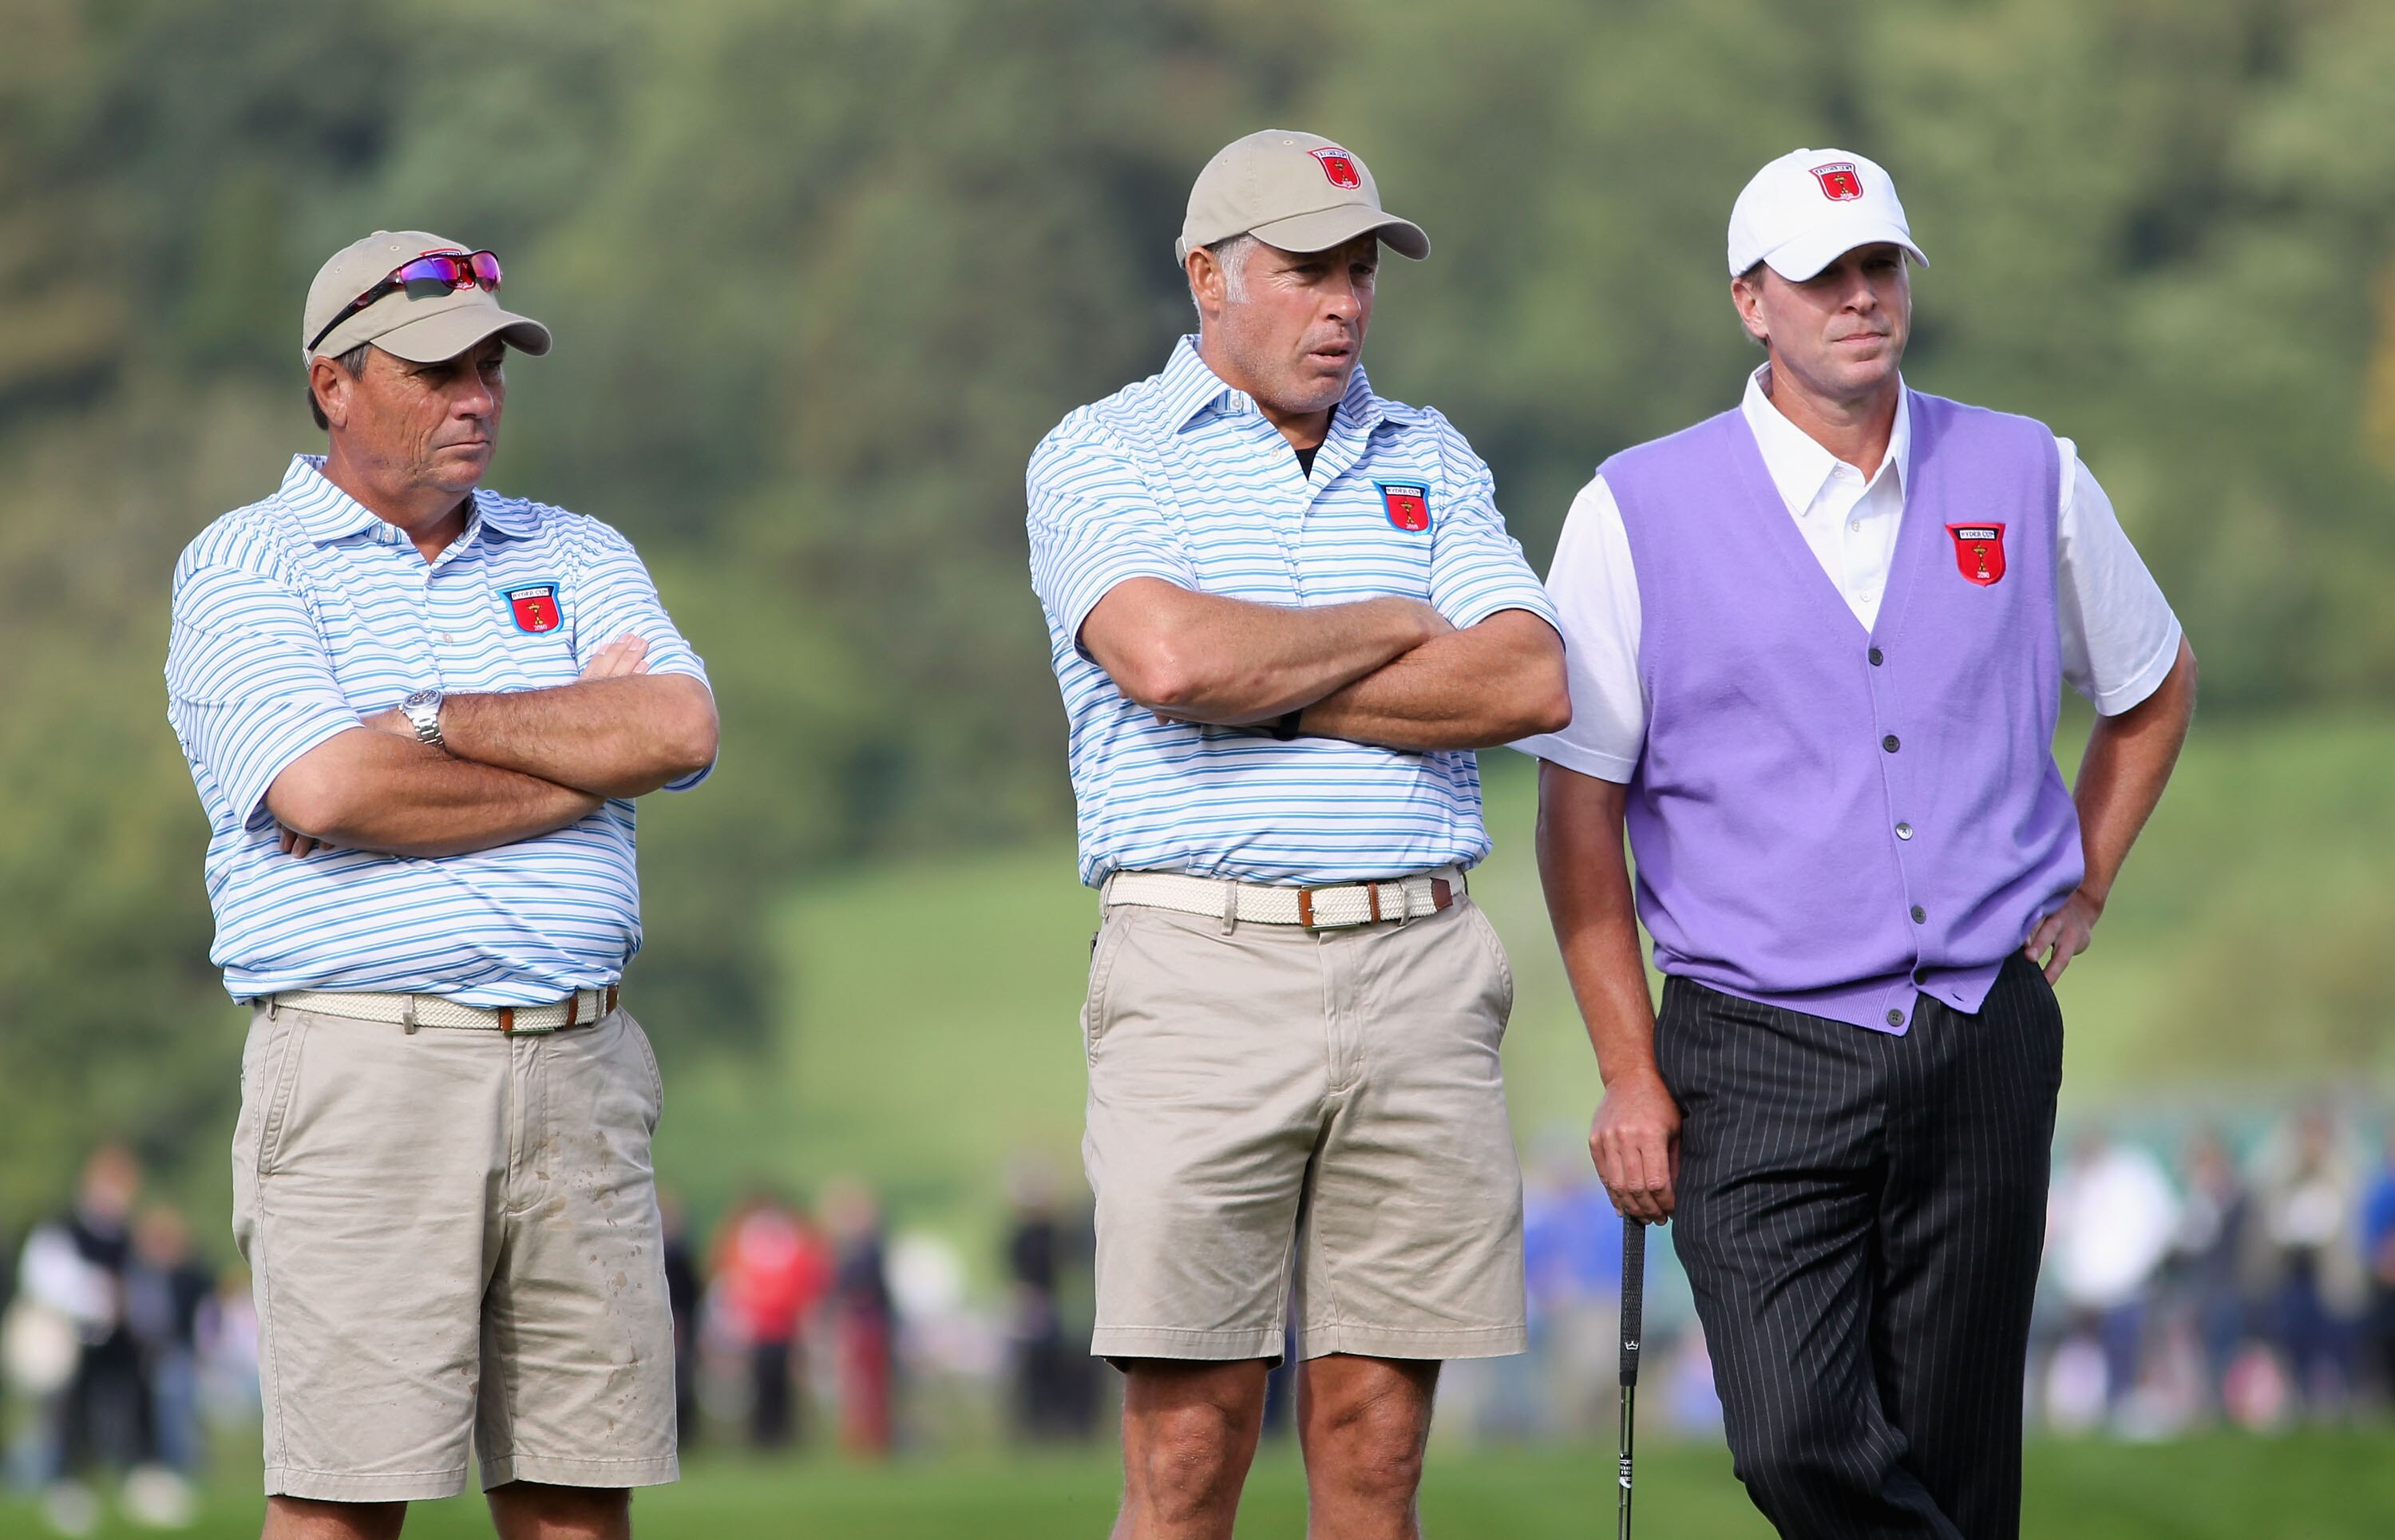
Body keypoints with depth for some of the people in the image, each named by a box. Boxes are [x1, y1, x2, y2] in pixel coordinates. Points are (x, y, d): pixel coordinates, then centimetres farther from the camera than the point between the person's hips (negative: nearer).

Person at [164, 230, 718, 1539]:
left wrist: (436, 719, -7)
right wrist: (589, 749, -3)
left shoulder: (578, 557, 17)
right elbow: (324, 791, -14)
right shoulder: (242, 569, 4)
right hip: (363, 1071, -5)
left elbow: (680, 731, -2)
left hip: (579, 1073, 5)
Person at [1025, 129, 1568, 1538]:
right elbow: (1169, 657, -16)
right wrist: (1392, 627, -1)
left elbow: (1529, 682, 0)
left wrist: (1265, 687, -6)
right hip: (1203, 969, -4)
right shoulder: (1103, 457, 4)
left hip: (1421, 977, 4)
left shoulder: (1431, 462, 17)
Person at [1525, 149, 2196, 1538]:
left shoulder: (2030, 481, 7)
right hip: (1763, 1059, -2)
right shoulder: (1641, 513, -1)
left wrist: (2082, 891, 16)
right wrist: (1630, 1073, -2)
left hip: (1988, 1045, 2)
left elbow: (2154, 687, 26)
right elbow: (1579, 809, 2)